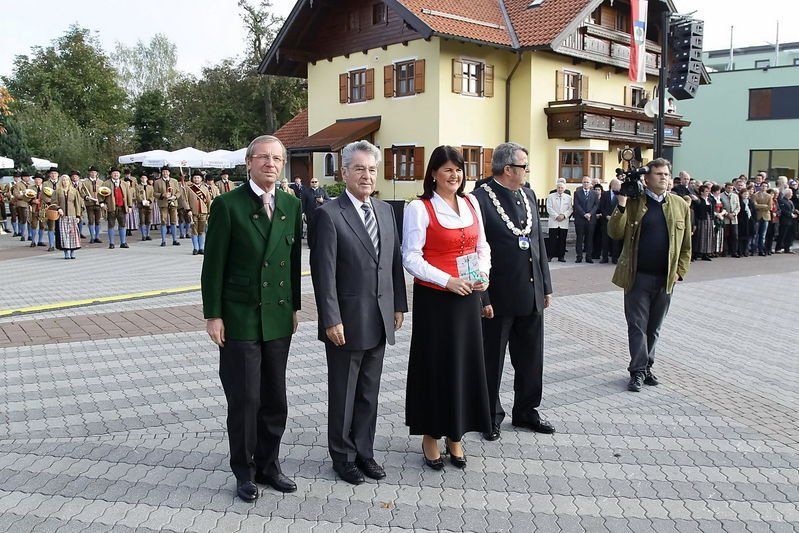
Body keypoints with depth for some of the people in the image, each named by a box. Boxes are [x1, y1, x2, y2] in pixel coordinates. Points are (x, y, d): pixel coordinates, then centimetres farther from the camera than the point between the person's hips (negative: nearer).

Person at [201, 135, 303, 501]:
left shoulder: (292, 206, 6)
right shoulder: (228, 205, -8)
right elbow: (213, 265, -7)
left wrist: (295, 307, 11)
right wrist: (213, 315, -8)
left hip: (278, 319, 5)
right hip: (240, 319, -4)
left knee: (274, 399, 12)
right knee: (244, 399, 3)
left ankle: (268, 465, 29)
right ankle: (244, 472, 22)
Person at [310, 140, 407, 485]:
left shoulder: (386, 210, 8)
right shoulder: (329, 214, -11)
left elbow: (395, 260, 12)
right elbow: (324, 272, -14)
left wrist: (399, 304, 10)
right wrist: (331, 320, -17)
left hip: (380, 320, 6)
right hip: (347, 321, -5)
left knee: (369, 392, 17)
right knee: (343, 394, 10)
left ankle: (364, 452, 32)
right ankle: (343, 456, 27)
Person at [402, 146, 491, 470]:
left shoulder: (471, 203, 9)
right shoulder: (419, 208, -8)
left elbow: (482, 246, 15)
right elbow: (411, 257, -12)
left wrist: (483, 274, -4)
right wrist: (448, 281, -20)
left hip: (468, 297, 5)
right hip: (434, 298, -5)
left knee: (465, 362, 10)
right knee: (435, 364, 4)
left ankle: (455, 435, 26)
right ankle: (430, 435, 21)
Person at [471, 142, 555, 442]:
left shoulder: (528, 196, 9)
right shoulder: (480, 199, -14)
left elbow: (539, 243, 13)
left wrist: (546, 286, 11)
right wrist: (482, 299, -16)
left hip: (531, 295, 7)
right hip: (498, 298, -7)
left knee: (531, 359, 17)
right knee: (492, 361, 10)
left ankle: (526, 411, 35)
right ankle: (491, 417, 27)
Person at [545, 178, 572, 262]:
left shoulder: (568, 197, 11)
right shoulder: (551, 197, 6)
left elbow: (570, 209, 5)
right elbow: (549, 209, -2)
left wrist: (564, 215, -12)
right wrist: (556, 216, -12)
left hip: (564, 222, 2)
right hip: (553, 222, -2)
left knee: (562, 240, 3)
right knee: (552, 240, -4)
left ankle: (561, 256, 8)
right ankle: (549, 255, 1)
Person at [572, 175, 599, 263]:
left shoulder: (594, 194, 12)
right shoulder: (577, 193, 7)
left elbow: (596, 205, 4)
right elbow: (576, 205, -2)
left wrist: (590, 214, -11)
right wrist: (584, 214, -12)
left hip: (591, 219, 1)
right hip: (580, 219, -1)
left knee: (590, 238, 2)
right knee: (579, 238, 1)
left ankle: (588, 257, 6)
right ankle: (579, 257, 4)